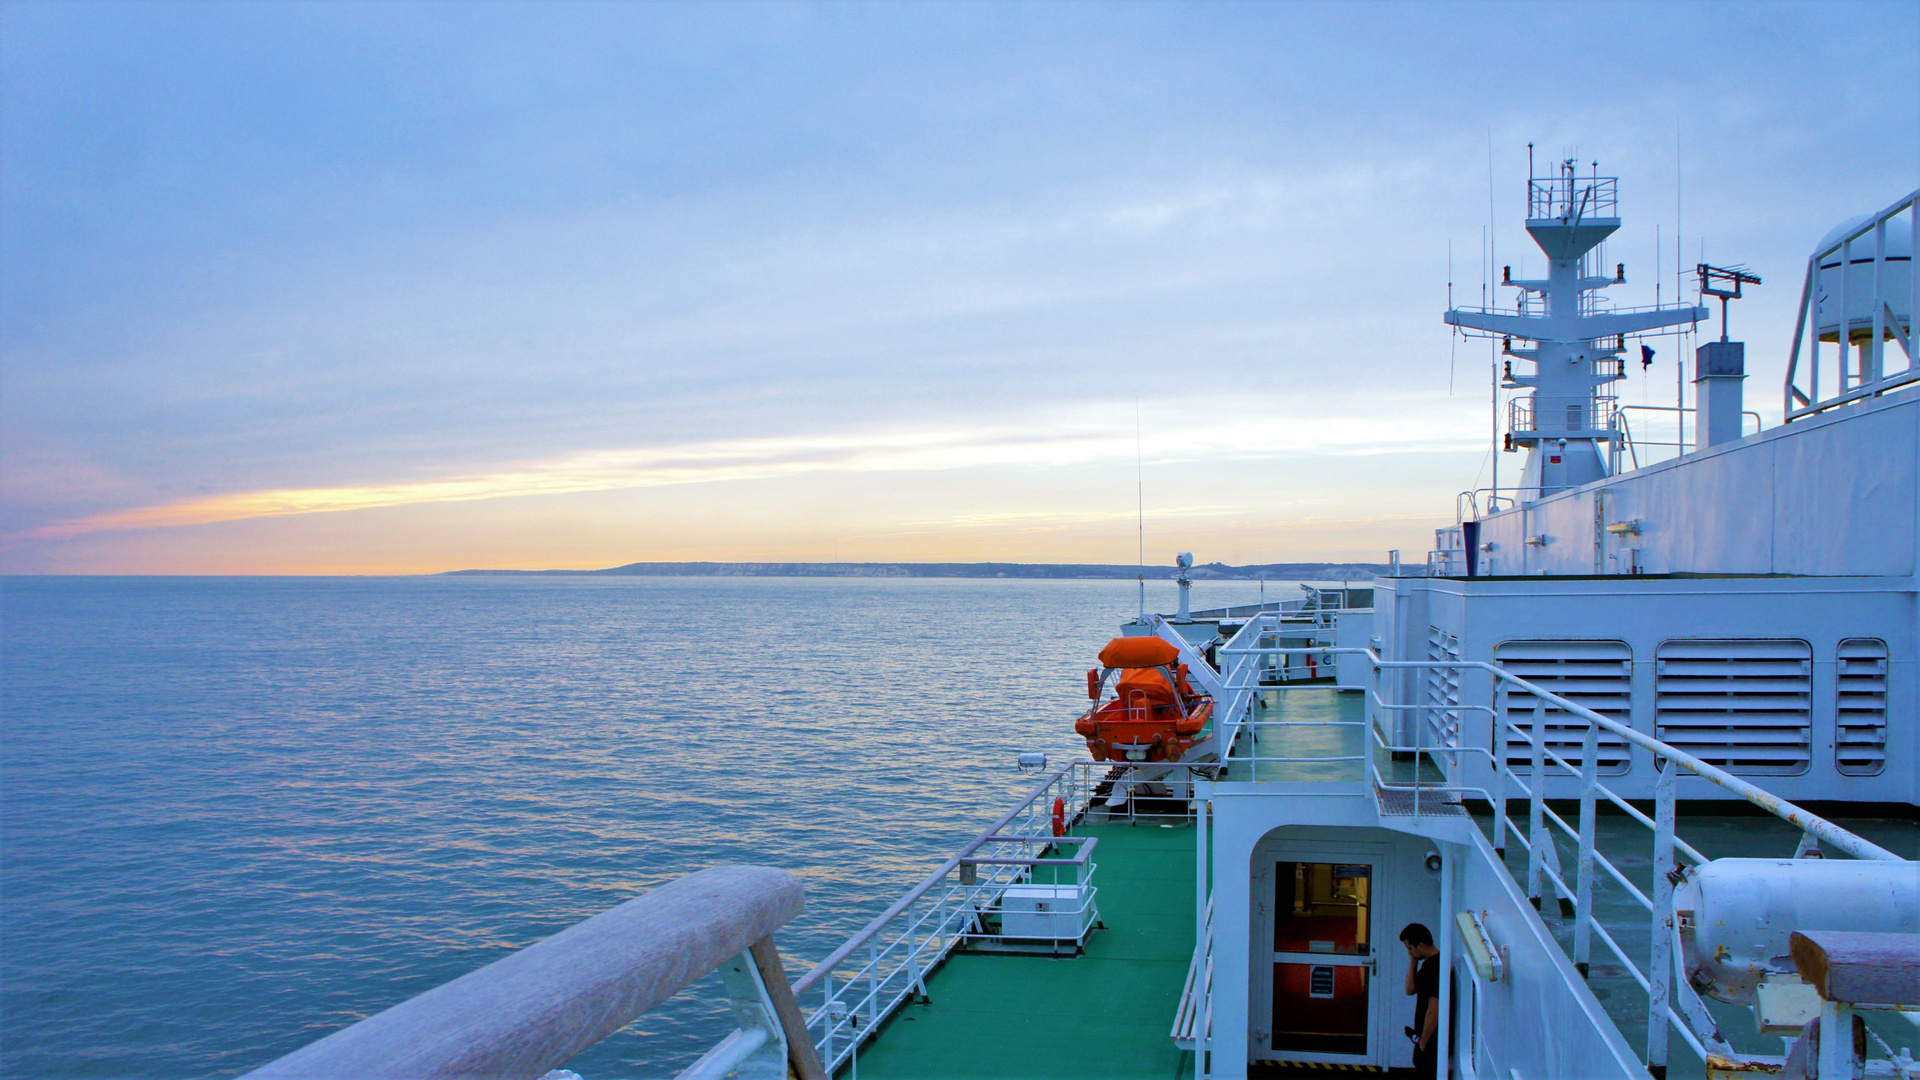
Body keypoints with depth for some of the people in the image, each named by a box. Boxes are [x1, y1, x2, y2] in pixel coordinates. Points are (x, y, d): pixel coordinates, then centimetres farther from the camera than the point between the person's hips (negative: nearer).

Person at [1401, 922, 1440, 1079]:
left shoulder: (1435, 967, -24)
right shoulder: (1430, 963, 7)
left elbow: (1434, 1010, -24)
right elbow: (1410, 989, 9)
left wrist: (1423, 1042, -16)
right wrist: (1413, 962, -1)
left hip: (1432, 1041, -10)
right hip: (1429, 1039, 10)